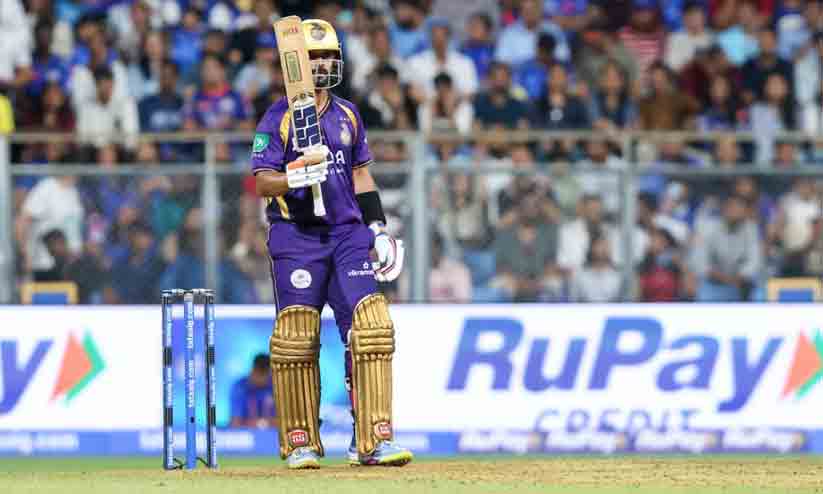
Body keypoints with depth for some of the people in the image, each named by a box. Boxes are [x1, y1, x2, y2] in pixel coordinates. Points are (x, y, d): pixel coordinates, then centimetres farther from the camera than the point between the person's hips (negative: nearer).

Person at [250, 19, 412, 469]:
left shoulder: (348, 115, 15)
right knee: (296, 338, -5)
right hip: (295, 235, -4)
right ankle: (300, 444, 7)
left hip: (347, 233, 4)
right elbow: (262, 182, -6)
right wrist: (295, 178, -25)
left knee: (371, 327, -9)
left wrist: (377, 225, 15)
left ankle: (372, 441, -8)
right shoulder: (278, 118, -1)